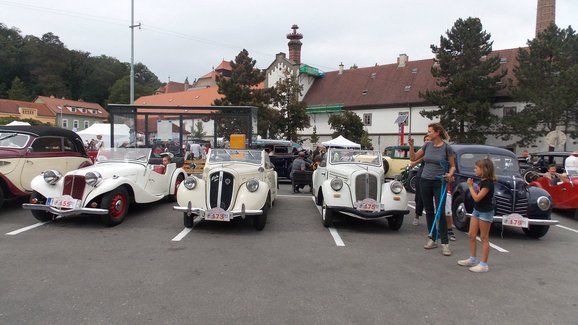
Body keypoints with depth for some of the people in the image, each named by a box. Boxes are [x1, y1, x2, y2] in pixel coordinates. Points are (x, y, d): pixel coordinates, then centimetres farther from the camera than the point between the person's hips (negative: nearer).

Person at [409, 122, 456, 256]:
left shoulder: (447, 147, -7)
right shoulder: (427, 145, 4)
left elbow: (452, 166, 0)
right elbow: (413, 158, 10)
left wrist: (450, 174, -19)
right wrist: (411, 146, -4)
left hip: (439, 183, -4)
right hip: (425, 181, 5)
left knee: (440, 212, -8)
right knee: (429, 211, 9)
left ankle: (445, 243, -1)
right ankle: (432, 239, 19)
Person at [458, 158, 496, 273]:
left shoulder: (488, 183, -21)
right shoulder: (482, 181, 7)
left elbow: (477, 198, -23)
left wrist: (470, 186, -15)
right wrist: (472, 186, -1)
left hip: (485, 212, -9)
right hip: (477, 210, 9)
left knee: (484, 238, -1)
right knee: (471, 235, 12)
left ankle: (484, 264, 6)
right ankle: (472, 259, 23)